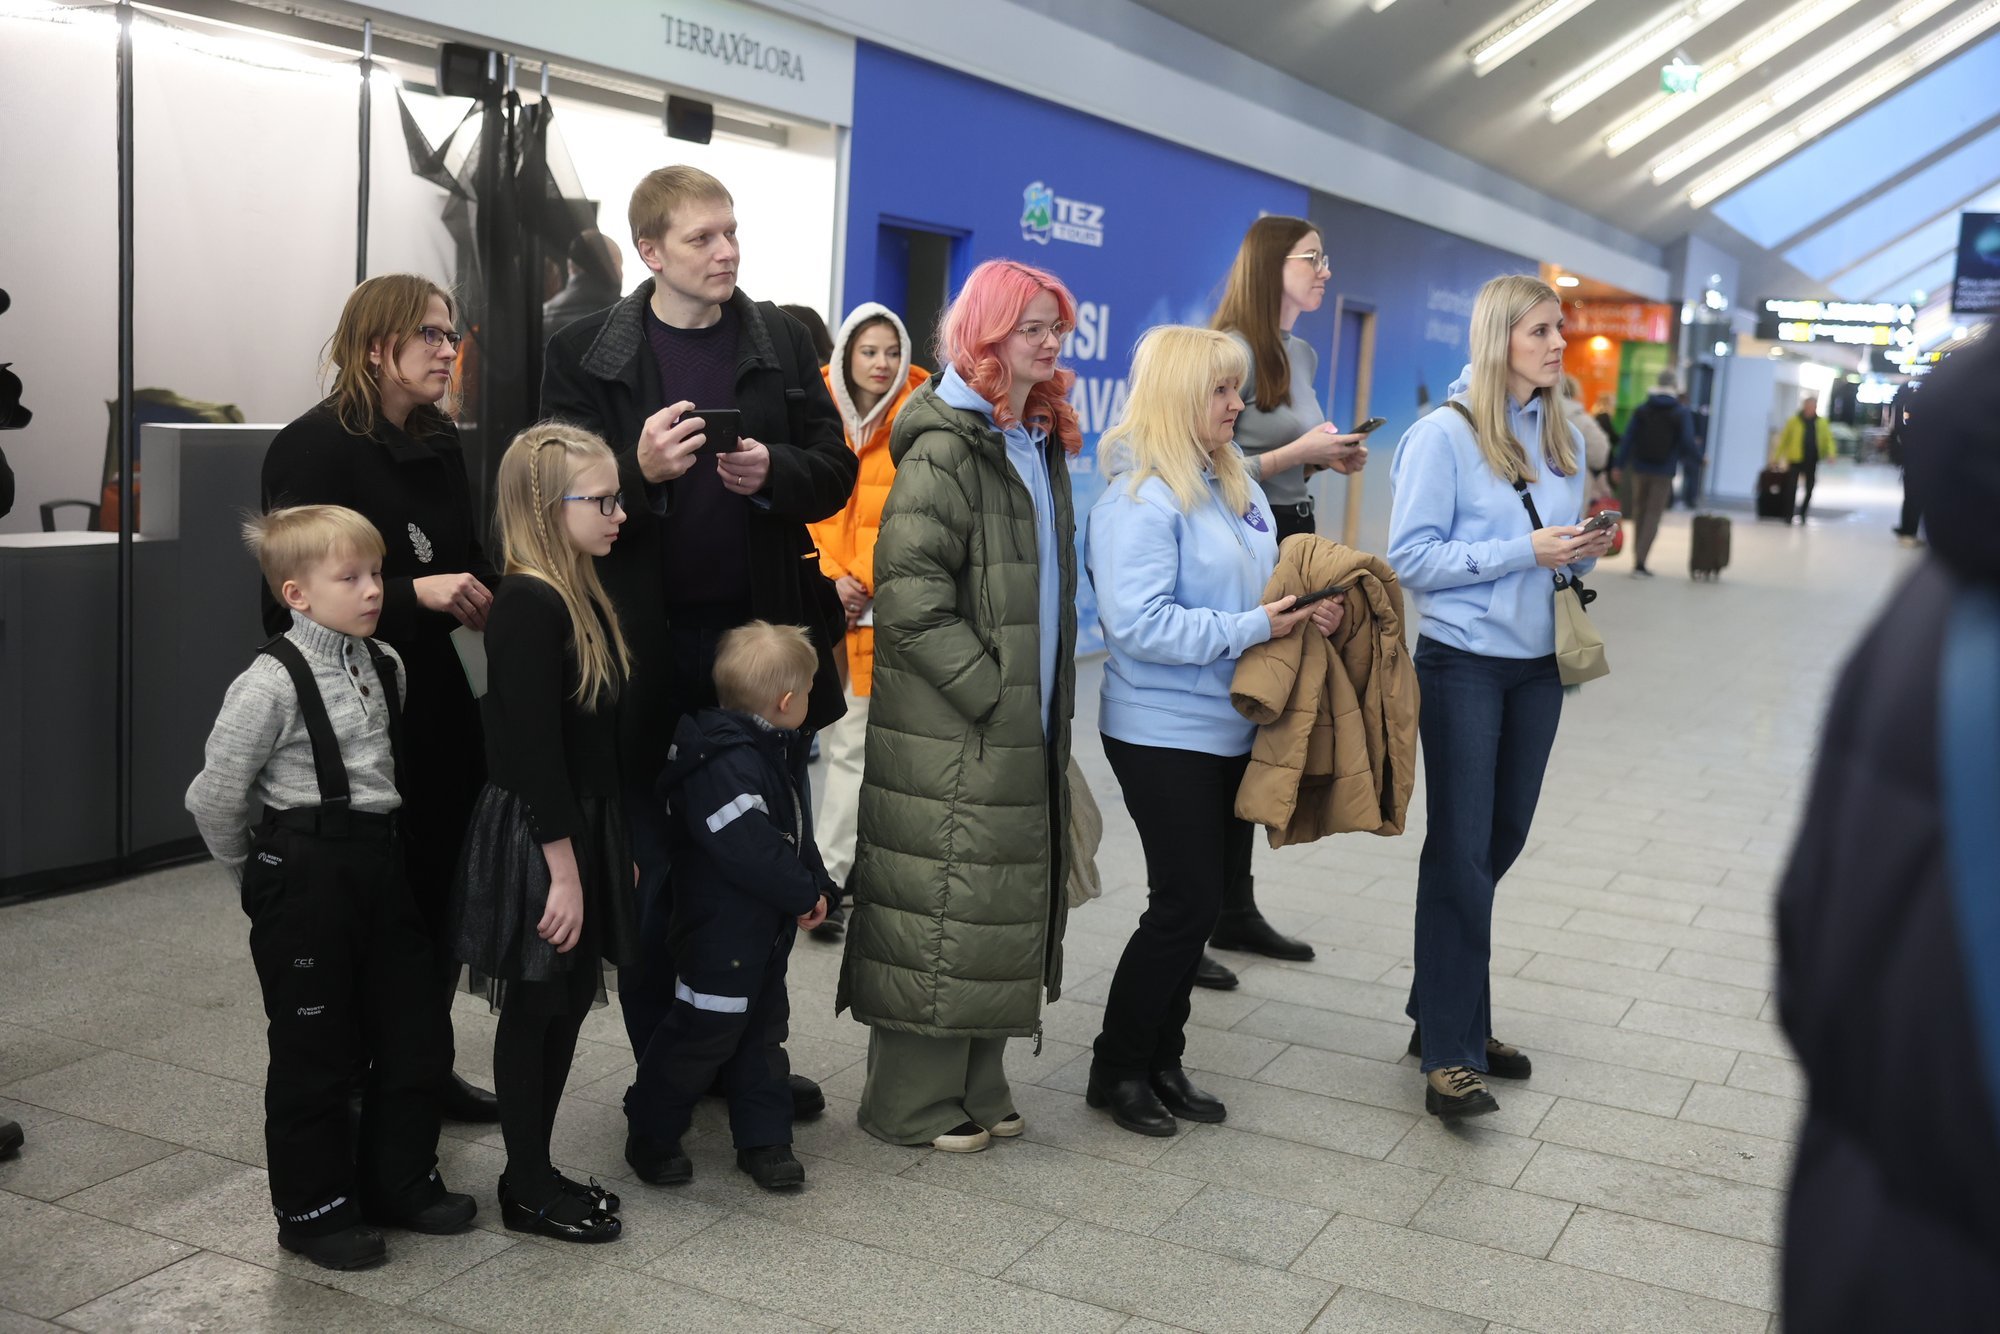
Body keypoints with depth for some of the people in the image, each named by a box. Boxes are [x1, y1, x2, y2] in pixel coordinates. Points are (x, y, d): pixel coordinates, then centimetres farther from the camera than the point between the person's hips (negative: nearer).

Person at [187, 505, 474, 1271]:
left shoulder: (386, 665, 4)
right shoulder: (272, 683, -17)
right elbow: (214, 797, -12)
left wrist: (380, 847, 12)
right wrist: (262, 878, 0)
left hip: (380, 862, 7)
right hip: (308, 877, -7)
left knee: (414, 1034, 12)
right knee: (314, 1049, 6)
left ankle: (400, 1180, 30)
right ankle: (311, 1208, 22)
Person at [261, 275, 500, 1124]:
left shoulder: (439, 443, 10)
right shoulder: (315, 447, -11)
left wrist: (482, 600, -5)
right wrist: (415, 592, -26)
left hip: (432, 701, 7)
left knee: (443, 889, 12)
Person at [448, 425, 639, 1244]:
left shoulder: (580, 596, 9)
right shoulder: (527, 606, -19)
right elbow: (532, 751, -22)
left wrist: (612, 852, 16)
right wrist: (564, 870, -21)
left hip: (582, 827, 9)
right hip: (536, 839, -9)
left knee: (568, 1002, 16)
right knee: (533, 1010, 4)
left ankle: (539, 1169, 29)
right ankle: (525, 1189, 18)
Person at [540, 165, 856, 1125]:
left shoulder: (781, 343, 7)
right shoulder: (586, 353, -1)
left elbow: (834, 469, 7)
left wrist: (774, 472, -14)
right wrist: (638, 471, -23)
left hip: (763, 631, 3)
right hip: (647, 642, -2)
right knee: (653, 873, 7)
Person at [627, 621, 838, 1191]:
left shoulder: (772, 753, 9)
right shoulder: (726, 764, -26)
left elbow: (796, 832, 15)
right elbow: (752, 851, -30)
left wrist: (817, 886, 3)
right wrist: (806, 894, -17)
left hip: (766, 930, 10)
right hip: (720, 935, -10)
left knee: (761, 1027, 15)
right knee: (703, 1032, 1)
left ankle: (764, 1139, 25)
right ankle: (650, 1137, 18)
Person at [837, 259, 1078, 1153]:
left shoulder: (1041, 443, 14)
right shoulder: (945, 446, -14)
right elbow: (909, 591, -22)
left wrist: (1050, 699, 14)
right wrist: (988, 690, -20)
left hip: (1023, 727, 9)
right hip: (952, 731, -9)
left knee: (1000, 906, 15)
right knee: (939, 909, -1)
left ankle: (973, 1085, 27)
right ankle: (913, 1103, 13)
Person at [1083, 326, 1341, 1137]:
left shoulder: (1239, 488, 10)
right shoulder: (1140, 501, -17)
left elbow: (1263, 583, 19)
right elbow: (1139, 624, -25)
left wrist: (1308, 608, -3)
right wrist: (1252, 629, -21)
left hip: (1231, 729, 8)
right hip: (1164, 734, -8)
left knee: (1206, 897, 13)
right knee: (1186, 903, -3)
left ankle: (1161, 1059, 28)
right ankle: (1118, 1069, 15)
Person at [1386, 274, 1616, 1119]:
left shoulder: (1562, 437, 8)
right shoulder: (1444, 436, -11)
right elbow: (1412, 557, -15)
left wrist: (1585, 551, -6)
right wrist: (1523, 551, -21)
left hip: (1538, 665, 7)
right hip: (1464, 663, -7)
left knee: (1501, 842, 13)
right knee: (1461, 850, -5)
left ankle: (1446, 1015, 27)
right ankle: (1449, 1053, 2)